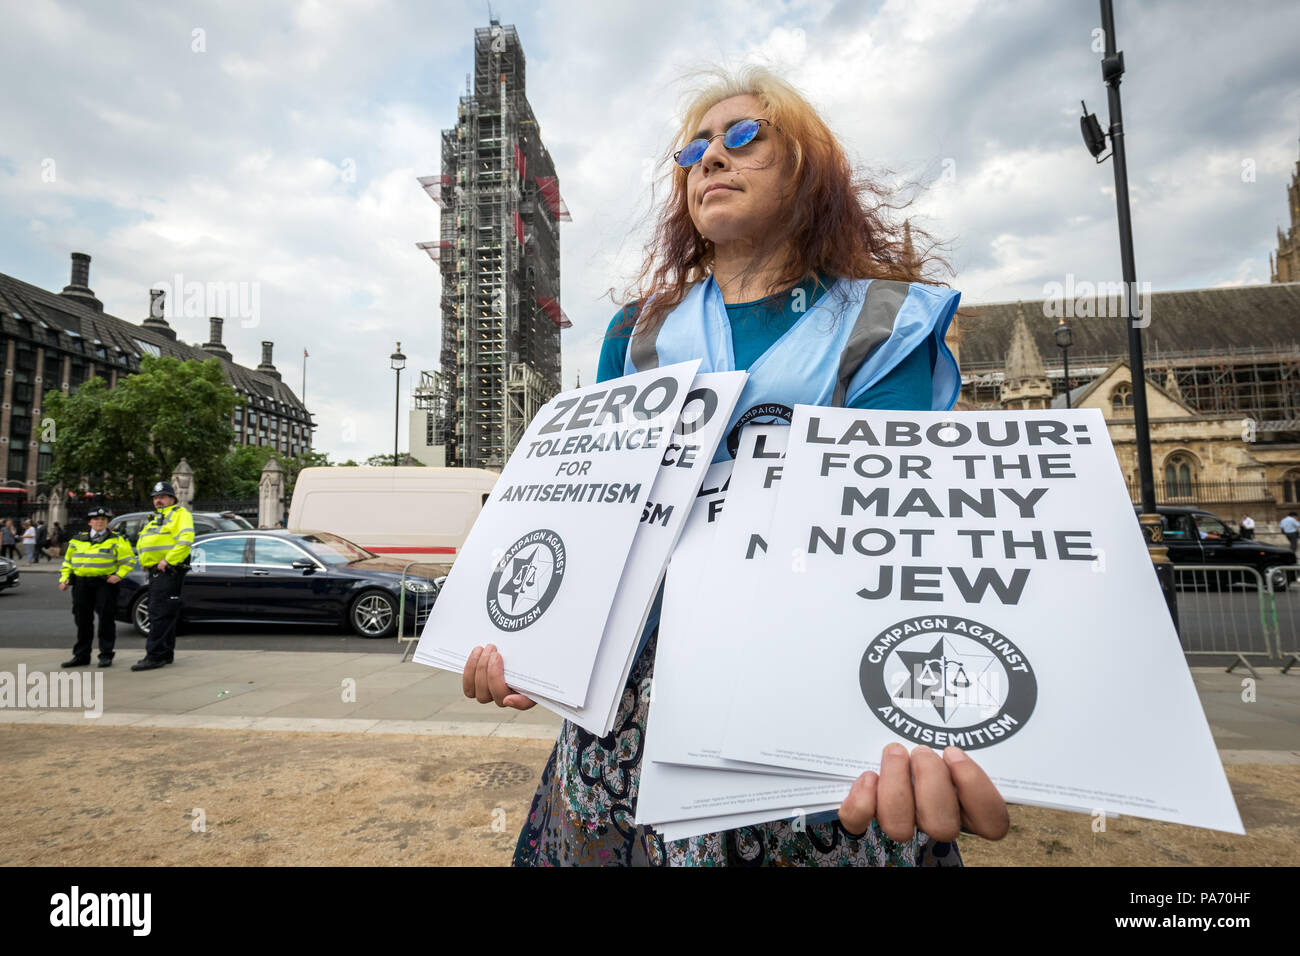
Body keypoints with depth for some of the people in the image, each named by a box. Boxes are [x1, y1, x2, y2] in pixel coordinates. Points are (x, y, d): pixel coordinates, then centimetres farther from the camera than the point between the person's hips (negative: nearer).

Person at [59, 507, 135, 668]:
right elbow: (68, 561, 20)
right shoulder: (78, 540, 14)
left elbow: (129, 559, 2)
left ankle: (106, 656, 5)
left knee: (106, 619, -2)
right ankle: (81, 656, 19)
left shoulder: (116, 540, 3)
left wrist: (119, 575, -10)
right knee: (83, 621, 9)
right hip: (81, 584, 4)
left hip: (105, 584, -4)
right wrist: (64, 578, 8)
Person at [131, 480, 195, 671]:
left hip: (169, 571, -9)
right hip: (154, 572, 9)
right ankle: (166, 654, 19)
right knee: (162, 614, 13)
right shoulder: (153, 519, 25)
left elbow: (186, 540, -18)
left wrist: (167, 560, -22)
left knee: (161, 614, -12)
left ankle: (155, 656, -12)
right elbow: (140, 544, 28)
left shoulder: (181, 515, -3)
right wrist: (143, 561, 9)